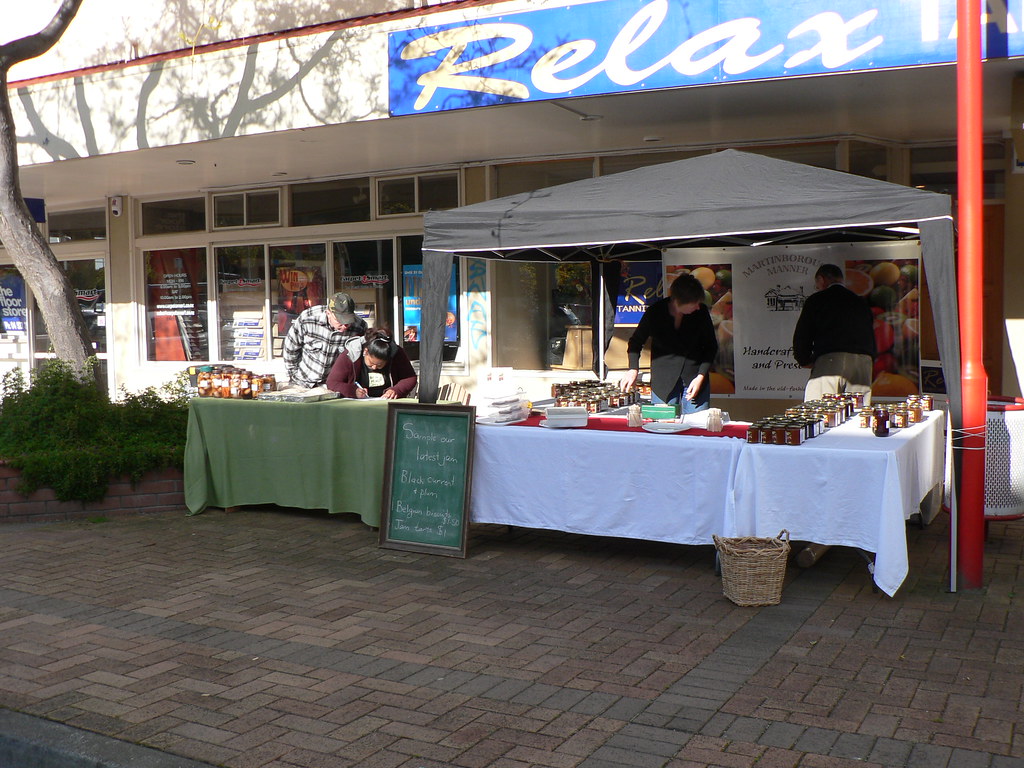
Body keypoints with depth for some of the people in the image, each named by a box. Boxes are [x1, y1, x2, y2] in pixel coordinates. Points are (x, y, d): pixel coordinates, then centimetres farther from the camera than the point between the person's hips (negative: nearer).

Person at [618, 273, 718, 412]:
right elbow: (636, 341, 5)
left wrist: (701, 376, -7)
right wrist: (633, 368, -9)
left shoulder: (701, 312, -9)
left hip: (695, 376, 1)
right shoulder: (655, 313, -11)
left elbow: (711, 346, 4)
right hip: (663, 381, 0)